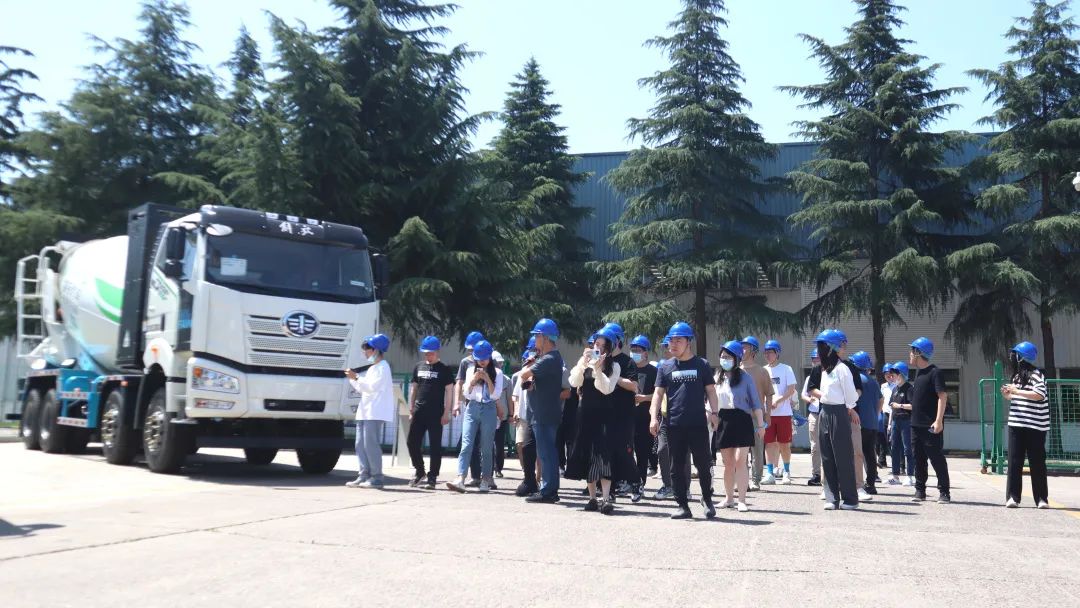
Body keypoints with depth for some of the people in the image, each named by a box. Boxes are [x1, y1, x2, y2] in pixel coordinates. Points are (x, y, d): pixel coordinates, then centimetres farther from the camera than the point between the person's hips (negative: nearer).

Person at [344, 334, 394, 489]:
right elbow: (362, 388, 26)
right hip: (364, 412, 10)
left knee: (371, 444, -12)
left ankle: (376, 478, -10)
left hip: (375, 413, -10)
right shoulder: (372, 368, 24)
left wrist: (357, 377, -16)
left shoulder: (382, 367, -6)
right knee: (361, 444, 6)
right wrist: (353, 379, 14)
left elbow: (373, 386, -18)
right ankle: (364, 475, 8)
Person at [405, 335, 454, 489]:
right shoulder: (418, 367, 13)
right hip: (419, 411, 5)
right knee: (412, 442, 3)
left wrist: (446, 413, -10)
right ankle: (420, 472, 21)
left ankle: (432, 477, 6)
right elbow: (414, 388, 17)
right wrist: (411, 409, 11)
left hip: (436, 413, -5)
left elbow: (449, 391, -3)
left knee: (435, 446, -1)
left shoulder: (445, 369, -1)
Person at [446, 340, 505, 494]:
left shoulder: (497, 372, 4)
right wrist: (474, 380, -8)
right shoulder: (471, 371, 11)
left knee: (486, 447, 1)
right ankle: (460, 480, -19)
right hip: (472, 409, 2)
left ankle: (485, 481, 8)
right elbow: (467, 393, 8)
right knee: (466, 445, -10)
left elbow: (496, 394, -3)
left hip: (489, 410, -2)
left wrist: (487, 379, -13)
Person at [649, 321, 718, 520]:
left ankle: (707, 499, 22)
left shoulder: (701, 365, 6)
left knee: (703, 463, 1)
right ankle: (683, 506, 14)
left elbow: (710, 390, 7)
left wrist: (713, 412, -7)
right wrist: (654, 417, -5)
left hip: (698, 423, -2)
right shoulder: (666, 367, 10)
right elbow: (658, 393, 7)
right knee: (677, 467, 5)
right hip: (674, 425, 2)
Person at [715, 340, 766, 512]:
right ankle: (729, 498, 20)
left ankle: (742, 500, -5)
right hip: (723, 422, 4)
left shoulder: (745, 377, -1)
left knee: (740, 461, -10)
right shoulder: (717, 378, 10)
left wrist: (761, 424, -3)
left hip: (742, 421, -4)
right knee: (728, 463, 10)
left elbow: (756, 402, -1)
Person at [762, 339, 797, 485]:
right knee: (769, 443, 1)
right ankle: (771, 473, 4)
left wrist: (777, 401, -18)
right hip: (767, 412, 3)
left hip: (783, 412, -3)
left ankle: (786, 472, 17)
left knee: (784, 444, 3)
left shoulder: (786, 369, 0)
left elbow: (791, 390, -6)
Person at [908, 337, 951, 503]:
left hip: (931, 426, -8)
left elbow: (942, 396, -17)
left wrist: (938, 420, -24)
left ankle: (944, 492, 6)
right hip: (916, 424, 8)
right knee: (919, 459, 10)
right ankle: (920, 490, 17)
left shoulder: (934, 372, -11)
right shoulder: (918, 371, 14)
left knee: (937, 458, -2)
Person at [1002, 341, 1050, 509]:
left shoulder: (1036, 375, -9)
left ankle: (1042, 498, 11)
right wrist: (1007, 395, 7)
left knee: (1037, 462, 1)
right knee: (1014, 462, 2)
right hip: (1016, 425, 7)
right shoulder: (1017, 375, 17)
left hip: (1035, 426, -7)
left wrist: (1017, 391, -22)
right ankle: (1013, 497, 5)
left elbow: (1040, 395, -24)